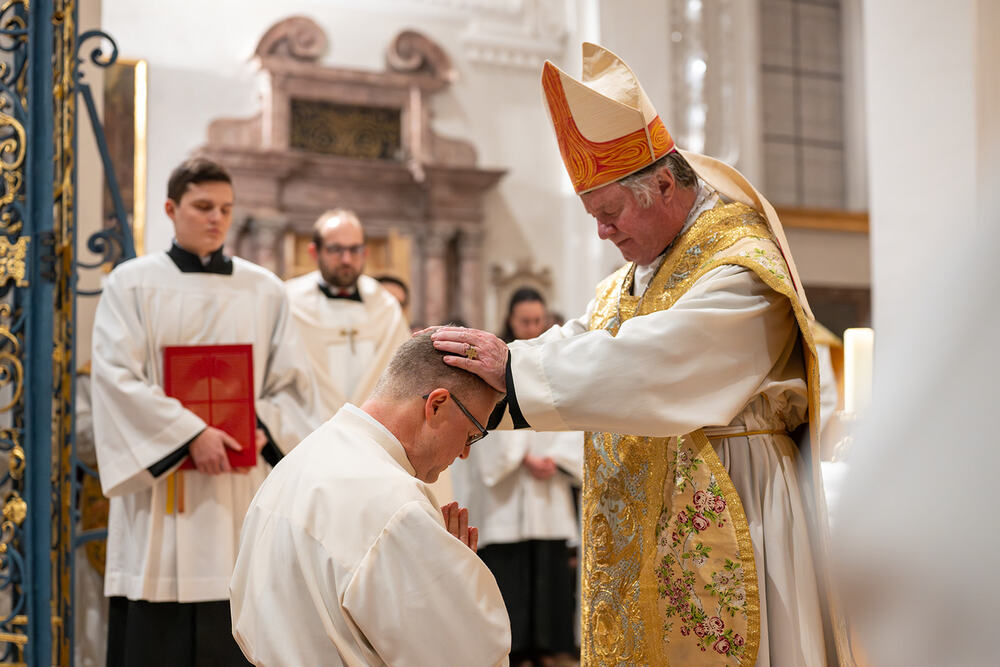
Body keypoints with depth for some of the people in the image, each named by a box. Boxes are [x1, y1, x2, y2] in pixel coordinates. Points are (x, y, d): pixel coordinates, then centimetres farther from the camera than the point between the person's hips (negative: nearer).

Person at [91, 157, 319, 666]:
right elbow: (117, 376, -6)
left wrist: (263, 429, -11)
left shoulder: (265, 291, 11)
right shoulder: (131, 283, 4)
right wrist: (190, 434, -15)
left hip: (241, 489, 2)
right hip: (159, 481, -2)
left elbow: (292, 382, 9)